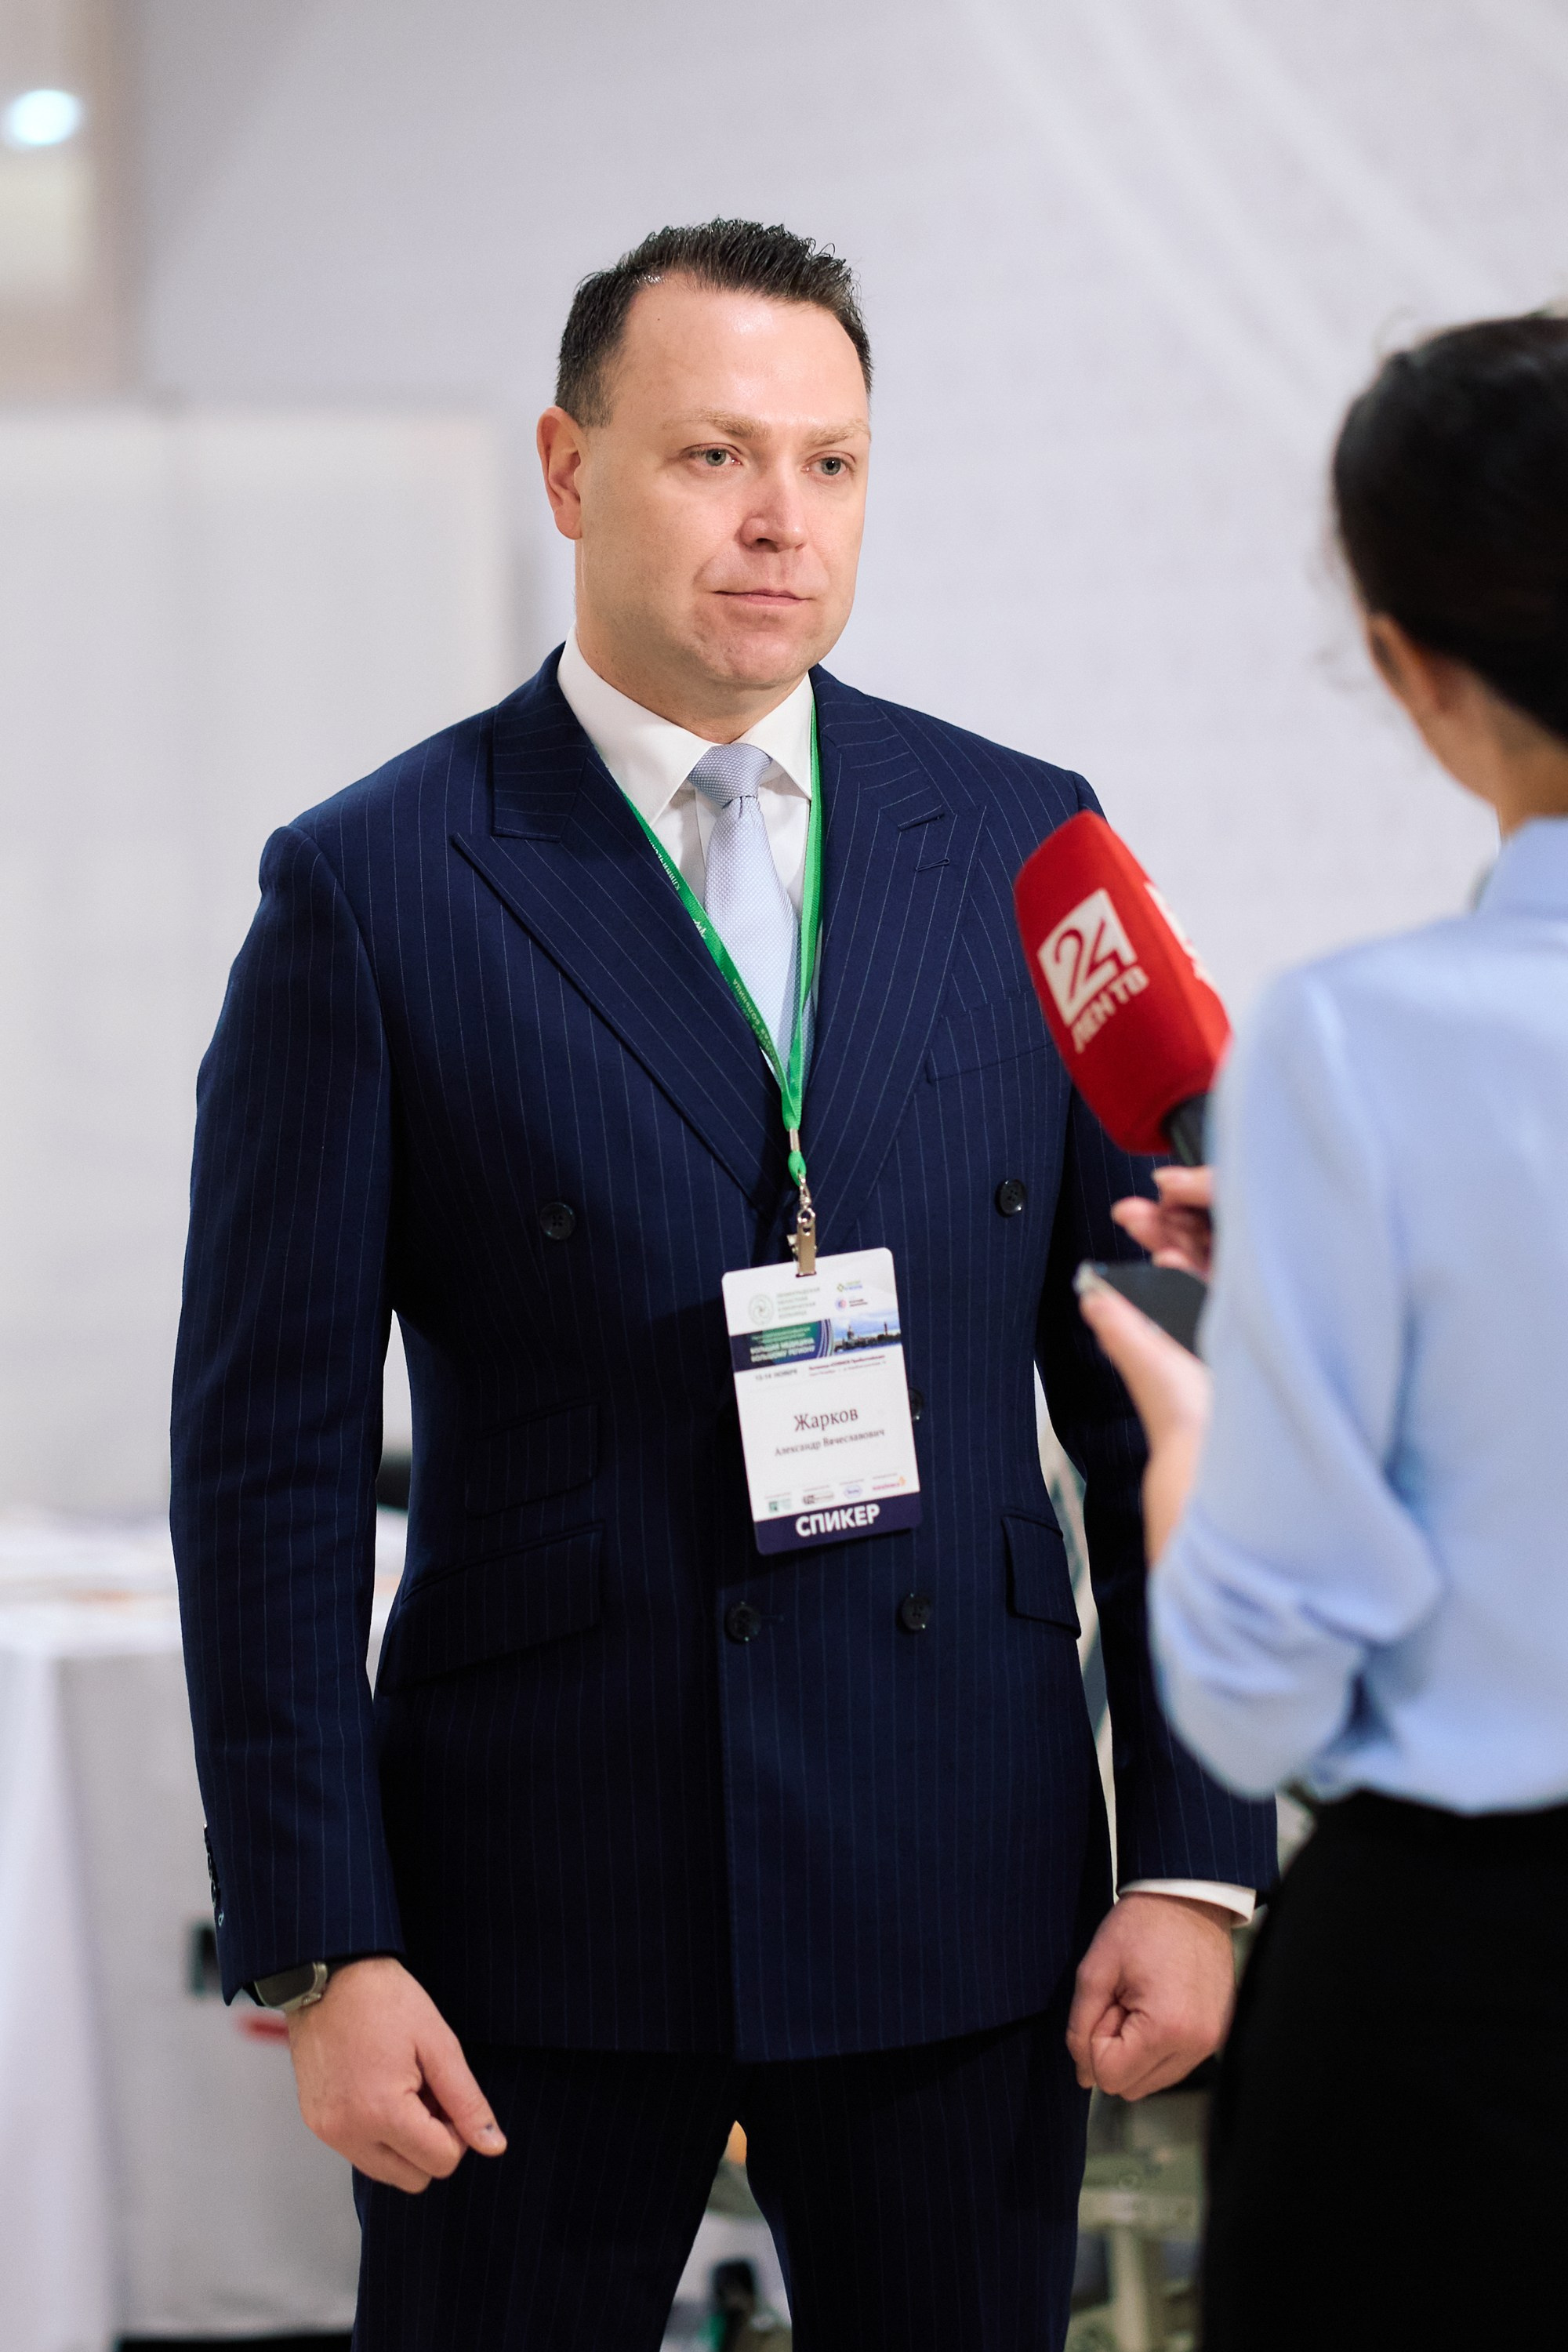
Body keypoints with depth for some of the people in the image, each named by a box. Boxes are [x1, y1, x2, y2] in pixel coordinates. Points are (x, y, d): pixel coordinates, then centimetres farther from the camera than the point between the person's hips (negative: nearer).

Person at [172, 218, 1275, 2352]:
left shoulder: (1020, 844, 6)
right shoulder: (374, 892, -3)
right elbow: (270, 1455, -3)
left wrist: (1196, 1856, 0)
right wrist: (319, 1951, -9)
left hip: (961, 1901, 3)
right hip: (537, 1910, -2)